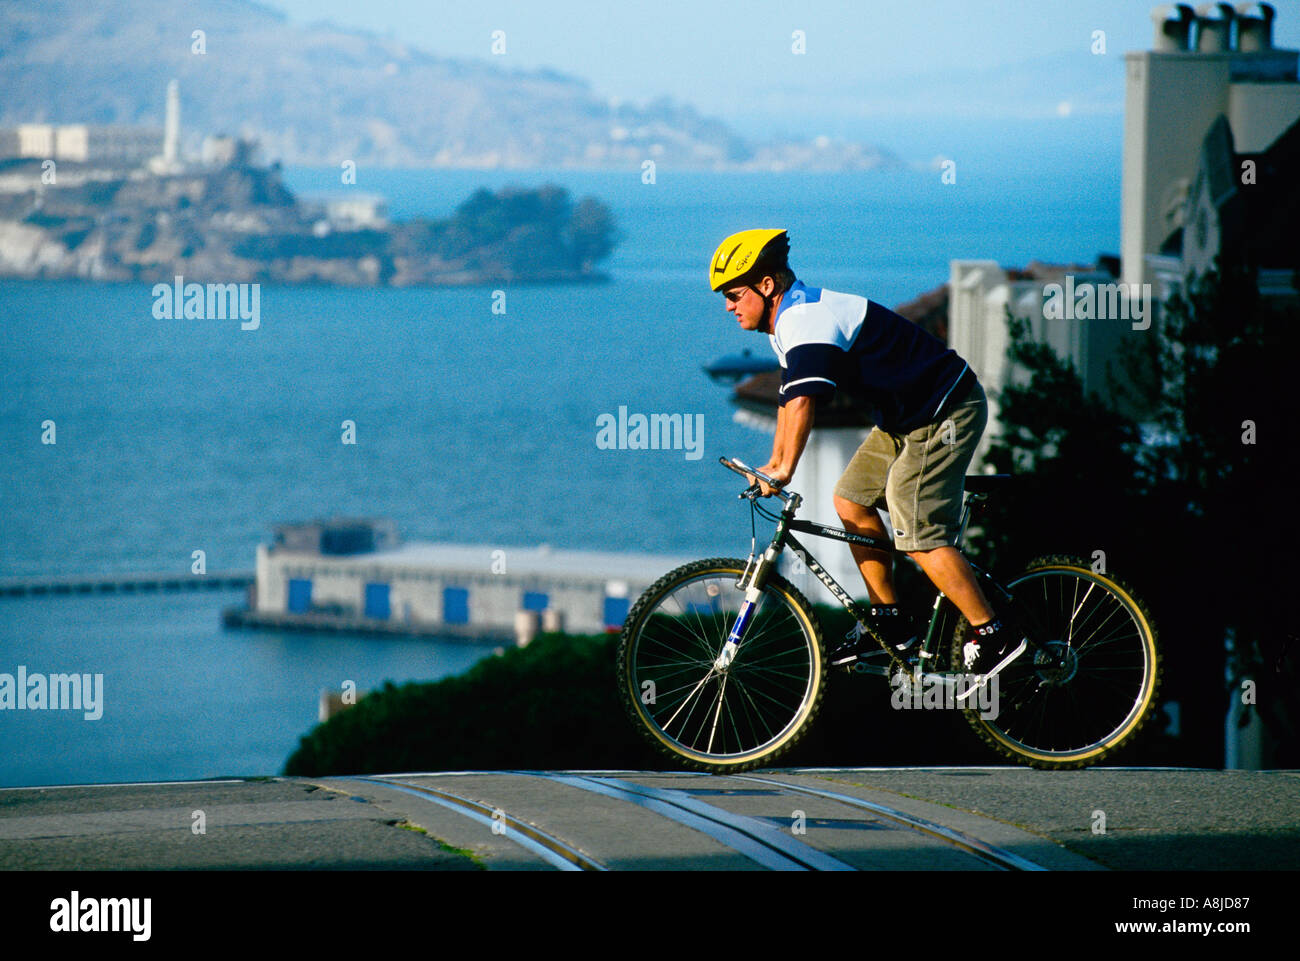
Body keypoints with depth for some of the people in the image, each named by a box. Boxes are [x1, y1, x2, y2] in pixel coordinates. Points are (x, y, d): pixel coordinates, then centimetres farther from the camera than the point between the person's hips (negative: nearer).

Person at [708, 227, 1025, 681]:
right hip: (907, 415, 11)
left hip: (945, 414, -11)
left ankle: (992, 636, -11)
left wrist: (785, 471, -31)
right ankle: (890, 621, 15)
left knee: (919, 535, -15)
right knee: (851, 500, 11)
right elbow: (789, 398, 21)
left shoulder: (806, 320, -22)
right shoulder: (792, 318, 12)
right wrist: (773, 464, 16)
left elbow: (801, 401, -34)